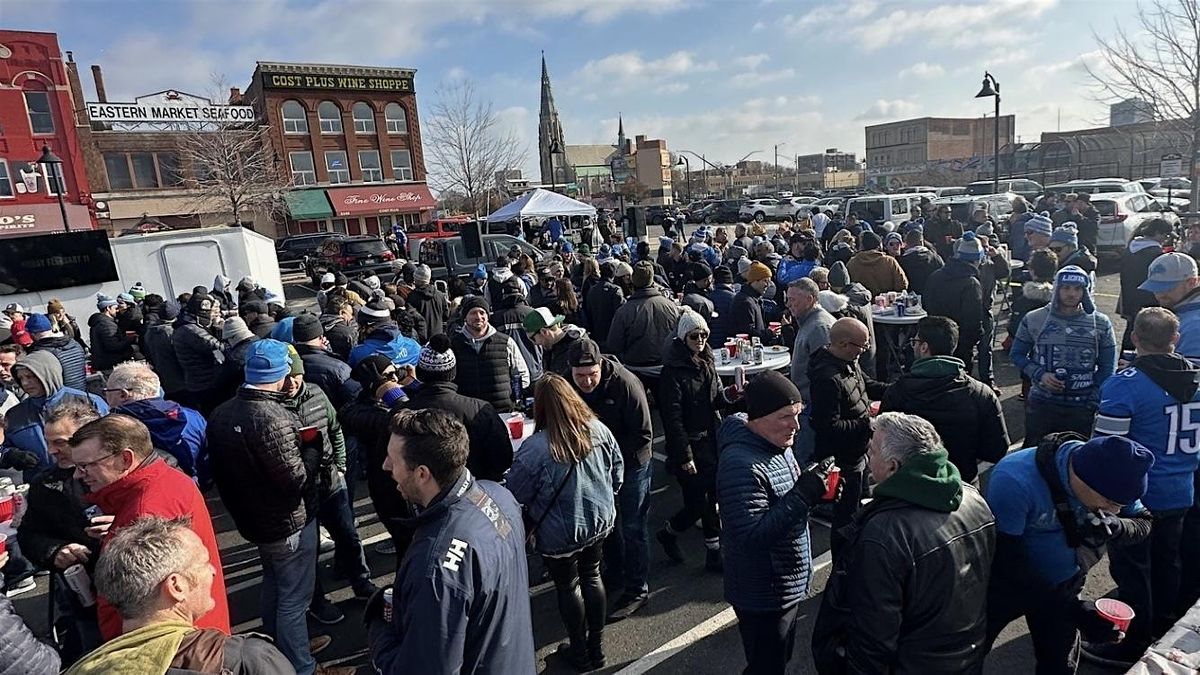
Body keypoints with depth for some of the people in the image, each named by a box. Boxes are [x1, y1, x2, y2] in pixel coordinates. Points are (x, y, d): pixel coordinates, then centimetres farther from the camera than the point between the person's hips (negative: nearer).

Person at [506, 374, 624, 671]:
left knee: (568, 587, 17)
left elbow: (514, 495, -14)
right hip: (600, 522, 5)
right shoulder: (598, 429, -12)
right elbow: (618, 470, 3)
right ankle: (597, 647, 37)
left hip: (561, 534, -4)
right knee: (592, 576, 23)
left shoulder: (536, 447, -26)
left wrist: (528, 526, 5)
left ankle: (581, 653, 35)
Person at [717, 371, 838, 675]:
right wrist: (803, 495, -32)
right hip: (764, 596, -9)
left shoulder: (776, 443, 1)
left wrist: (815, 489, 0)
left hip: (789, 587, 9)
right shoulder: (741, 465, -30)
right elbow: (751, 536, -32)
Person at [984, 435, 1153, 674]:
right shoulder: (1014, 481, -37)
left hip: (1063, 585, 5)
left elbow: (1143, 523, -3)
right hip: (1005, 585, -5)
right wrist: (1073, 610, -31)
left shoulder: (1107, 474, -18)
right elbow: (1009, 561, -31)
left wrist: (1116, 527, -27)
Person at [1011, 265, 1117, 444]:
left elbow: (1107, 368, 3)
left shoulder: (1100, 324, 0)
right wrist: (1039, 374, -12)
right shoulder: (1034, 319, -1)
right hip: (1041, 404, 0)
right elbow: (1017, 354, 5)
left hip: (1082, 409, 0)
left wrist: (1093, 401, -6)